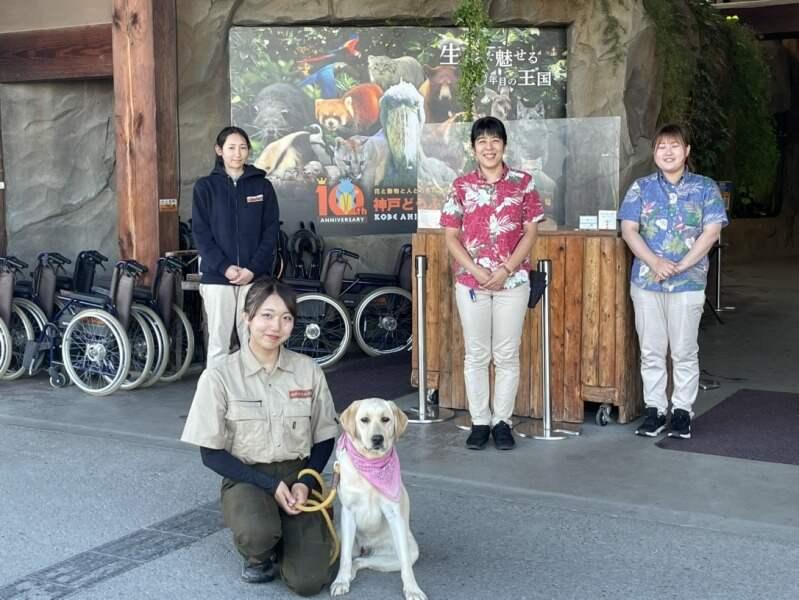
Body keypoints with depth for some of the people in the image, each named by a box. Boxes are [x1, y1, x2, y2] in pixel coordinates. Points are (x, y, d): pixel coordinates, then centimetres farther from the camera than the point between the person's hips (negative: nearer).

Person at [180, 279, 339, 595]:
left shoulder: (308, 371, -3)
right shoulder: (220, 376, -10)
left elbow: (324, 439, 7)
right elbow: (211, 453, -7)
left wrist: (306, 482, -11)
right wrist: (270, 485, -15)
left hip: (298, 475, 2)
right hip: (246, 477, -2)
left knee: (308, 581, -16)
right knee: (256, 532, -37)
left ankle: (288, 536, 19)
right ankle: (260, 556, 3)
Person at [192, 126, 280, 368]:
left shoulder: (262, 186, 8)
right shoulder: (205, 186, 5)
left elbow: (271, 231, 3)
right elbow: (200, 232, 0)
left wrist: (253, 269, -9)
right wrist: (224, 267, -12)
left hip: (254, 276, 1)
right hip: (217, 277, -1)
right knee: (218, 341, 1)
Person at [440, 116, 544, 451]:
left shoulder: (522, 183, 2)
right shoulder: (461, 186, 3)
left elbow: (530, 232, 0)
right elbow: (451, 236, 2)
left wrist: (506, 269, -11)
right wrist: (477, 271, -11)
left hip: (512, 280, -1)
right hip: (471, 281, 1)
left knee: (507, 355, 4)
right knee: (476, 355, 6)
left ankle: (502, 421, 14)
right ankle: (479, 422, 15)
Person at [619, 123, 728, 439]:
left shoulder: (705, 188, 2)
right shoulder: (642, 187, 5)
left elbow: (711, 232, -5)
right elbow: (629, 230, -2)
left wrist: (680, 266, -15)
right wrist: (655, 262, -16)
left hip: (688, 282, -2)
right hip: (646, 280, 2)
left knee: (684, 351, 4)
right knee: (651, 351, 8)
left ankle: (682, 410, 15)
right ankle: (654, 409, 18)